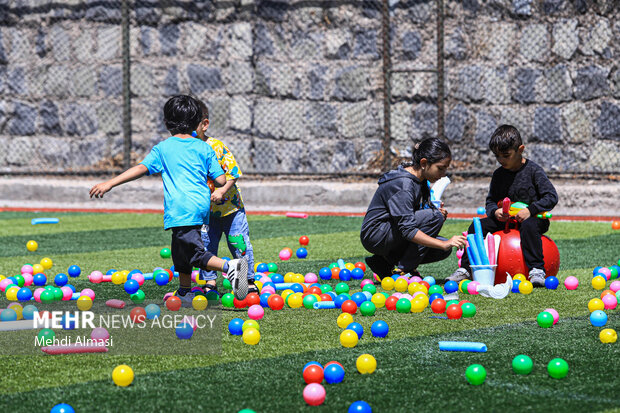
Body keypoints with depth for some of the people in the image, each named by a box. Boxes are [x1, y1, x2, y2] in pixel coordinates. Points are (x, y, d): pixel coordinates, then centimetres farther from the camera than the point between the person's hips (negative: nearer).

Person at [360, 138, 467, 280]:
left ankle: (383, 263, 5)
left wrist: (438, 213, -9)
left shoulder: (420, 180, 6)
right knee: (434, 216, -23)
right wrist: (444, 244, -34)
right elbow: (408, 230, -30)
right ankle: (403, 271, -16)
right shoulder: (403, 184, -24)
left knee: (443, 251, -4)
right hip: (375, 235, -10)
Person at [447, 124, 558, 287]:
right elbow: (491, 201, 12)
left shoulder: (533, 171, -10)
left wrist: (530, 210, -25)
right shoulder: (498, 175, 7)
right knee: (478, 226, -11)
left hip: (534, 218, -6)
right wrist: (495, 211, -12)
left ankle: (537, 270, -41)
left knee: (528, 226, -40)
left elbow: (551, 197, -14)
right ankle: (465, 269, -4)